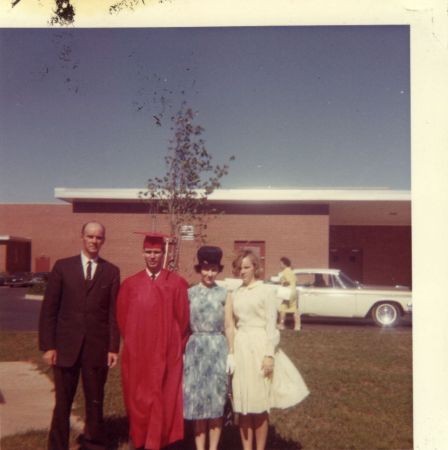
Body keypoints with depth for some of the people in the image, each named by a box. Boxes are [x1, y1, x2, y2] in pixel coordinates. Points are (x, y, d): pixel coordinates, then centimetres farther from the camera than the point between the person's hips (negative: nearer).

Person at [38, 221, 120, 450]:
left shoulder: (111, 271, 4)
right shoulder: (62, 266, 3)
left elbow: (114, 312, 1)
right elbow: (49, 309, 1)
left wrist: (113, 347, -3)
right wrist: (48, 345, -5)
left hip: (97, 348, 0)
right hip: (66, 346, 0)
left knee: (95, 403, 10)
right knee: (62, 403, 8)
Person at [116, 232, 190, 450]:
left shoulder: (177, 283, -2)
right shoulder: (130, 284, 4)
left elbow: (183, 318, 0)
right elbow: (122, 318, 8)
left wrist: (176, 345, 0)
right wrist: (132, 343, 4)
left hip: (166, 354, -2)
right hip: (137, 354, 2)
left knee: (163, 399, 5)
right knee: (138, 399, 10)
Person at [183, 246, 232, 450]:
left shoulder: (224, 294, 1)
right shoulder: (190, 293, 3)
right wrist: (183, 347, 0)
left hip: (218, 347, -1)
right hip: (196, 347, 1)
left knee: (216, 397, 4)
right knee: (196, 397, 4)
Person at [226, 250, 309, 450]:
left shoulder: (266, 290, -4)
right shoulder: (235, 294, 10)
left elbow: (271, 324, -8)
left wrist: (269, 354, -14)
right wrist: (232, 351, 10)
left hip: (259, 347, -5)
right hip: (240, 349, 5)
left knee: (259, 404, 3)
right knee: (242, 405, 8)